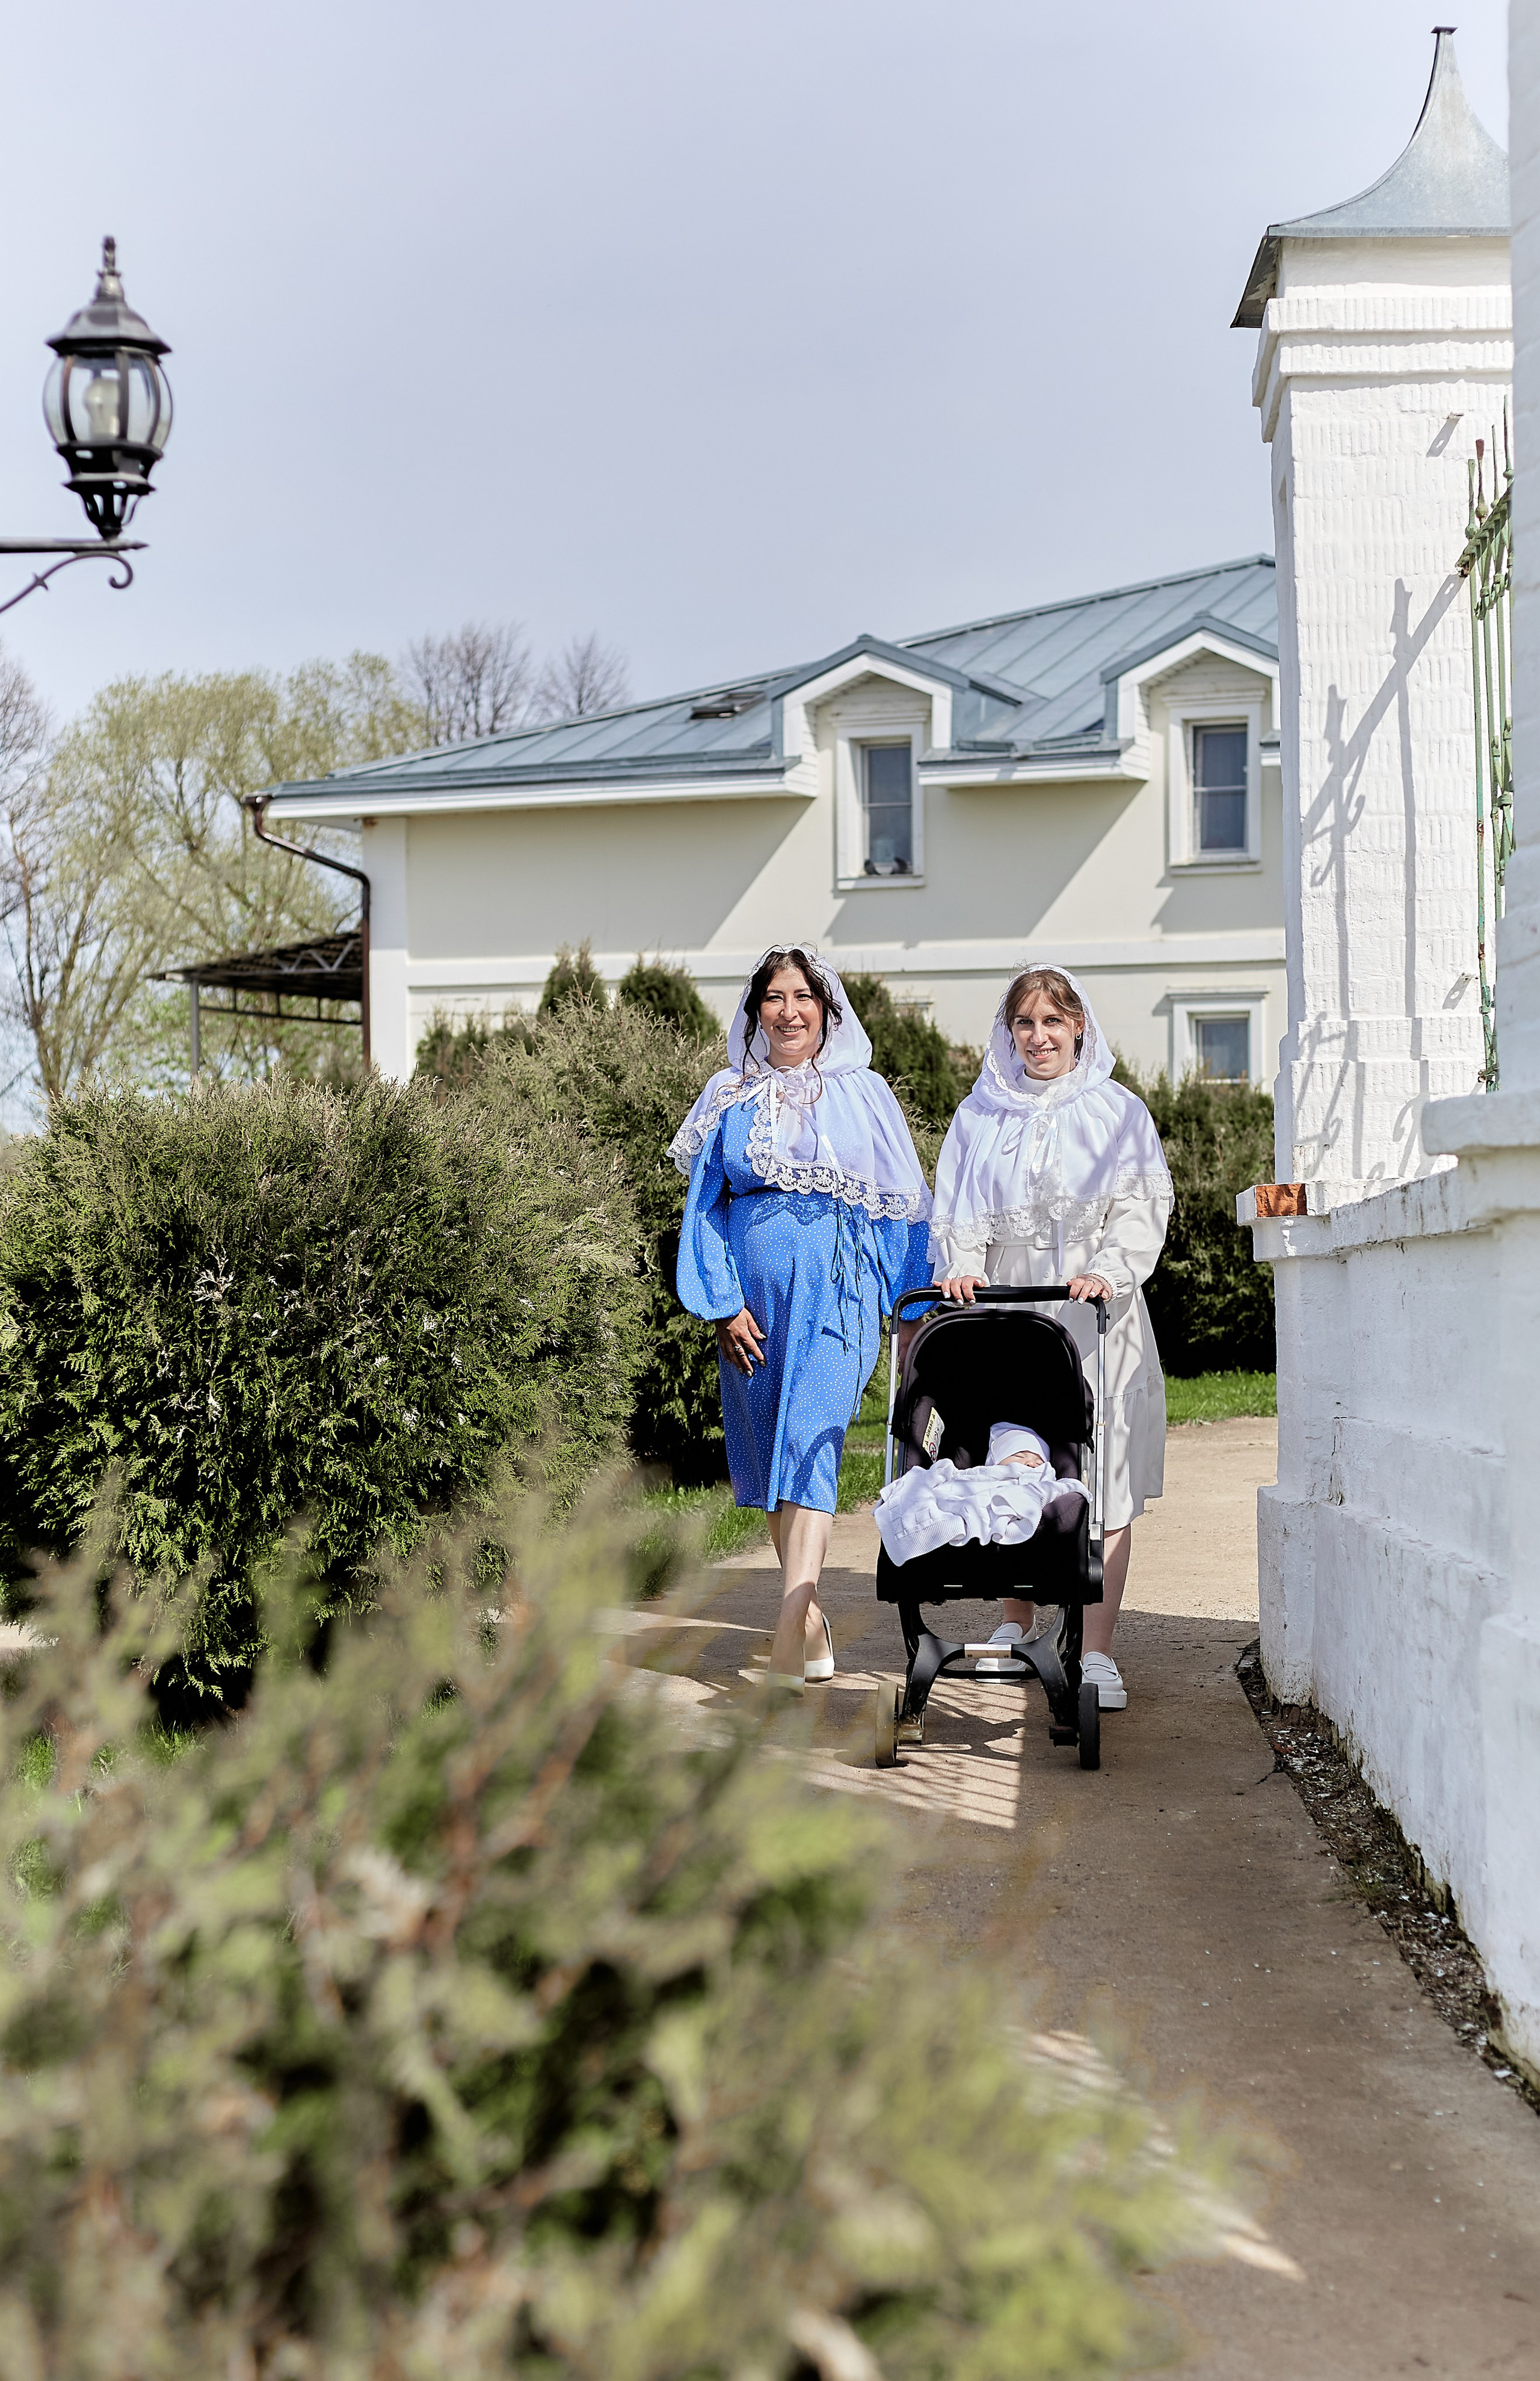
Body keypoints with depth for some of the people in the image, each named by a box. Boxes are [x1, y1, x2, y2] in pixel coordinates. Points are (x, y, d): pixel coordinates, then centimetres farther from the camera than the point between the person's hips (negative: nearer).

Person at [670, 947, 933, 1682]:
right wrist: (723, 1302, -3)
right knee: (766, 1449, 7)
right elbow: (704, 1206, 8)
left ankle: (794, 1618, -26)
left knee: (811, 1442, -17)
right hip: (755, 1291, 3)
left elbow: (900, 1204, 9)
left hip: (835, 1290, -3)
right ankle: (812, 1621, 19)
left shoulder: (862, 1094, 7)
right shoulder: (731, 1098, 9)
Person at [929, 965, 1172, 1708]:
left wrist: (1110, 1271, -17)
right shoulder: (979, 1116, 15)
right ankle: (1017, 1623, 25)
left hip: (1094, 1317, -2)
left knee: (1102, 1481, -9)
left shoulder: (1118, 1112, 8)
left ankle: (1096, 1652, -9)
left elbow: (1143, 1207, 0)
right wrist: (962, 1267, -9)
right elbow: (958, 1210, 11)